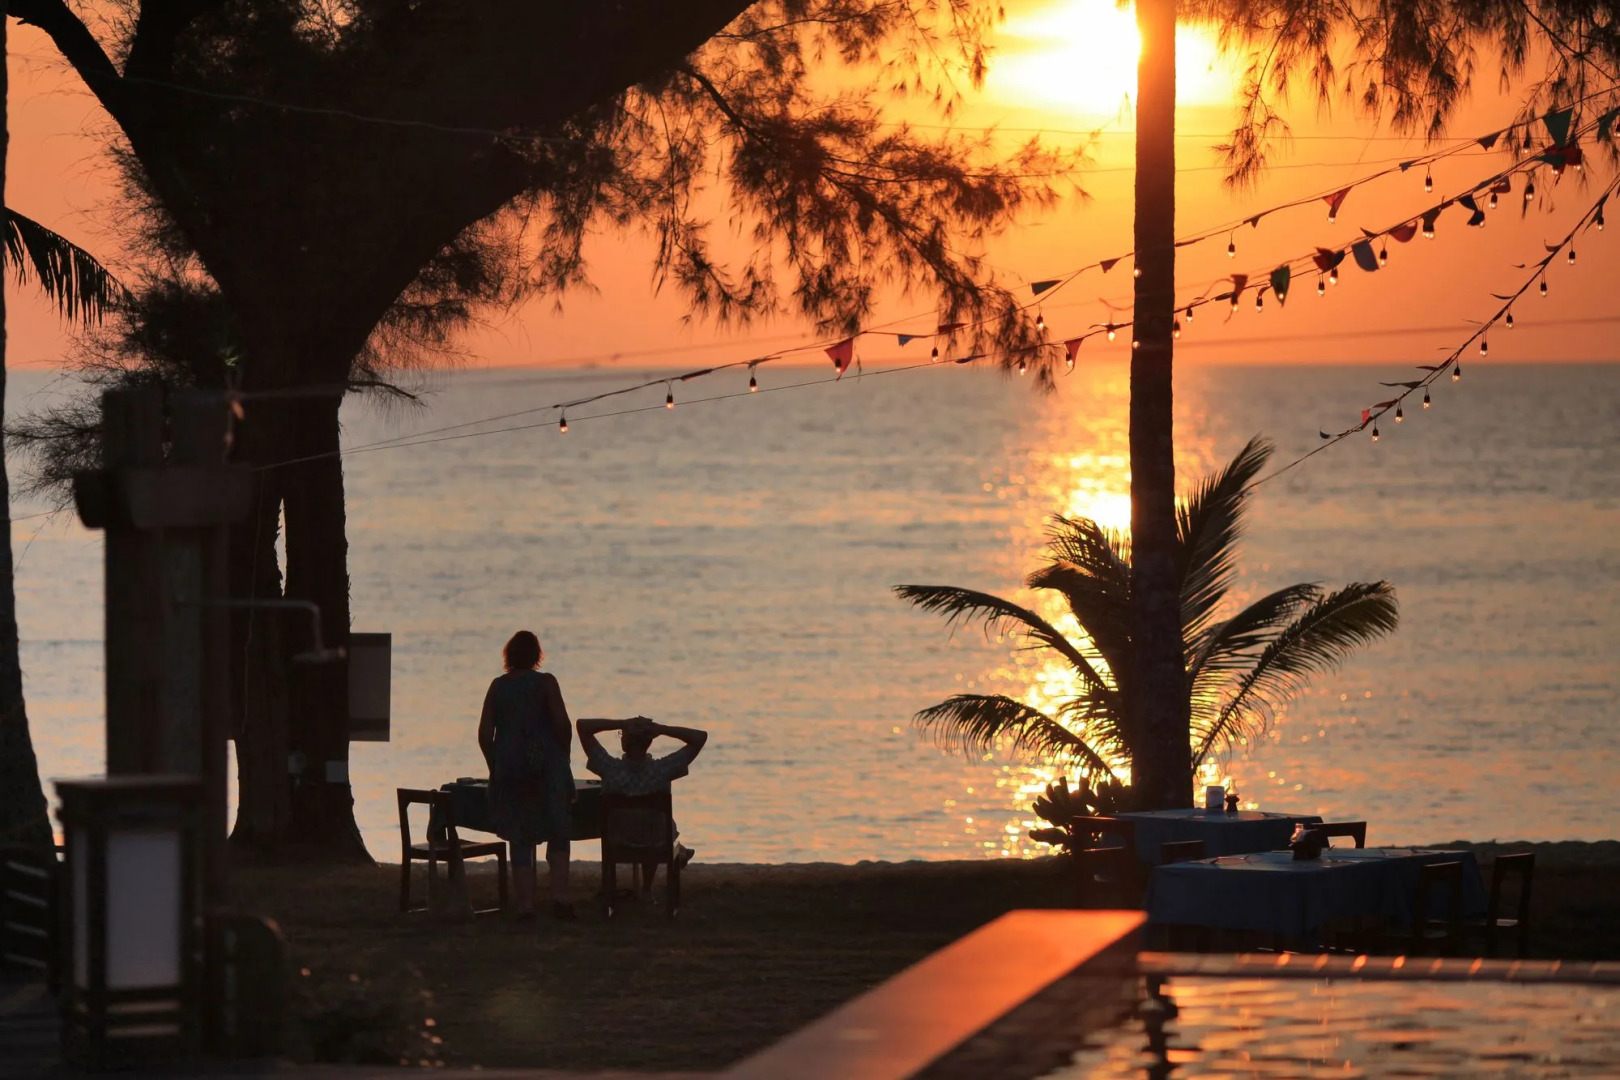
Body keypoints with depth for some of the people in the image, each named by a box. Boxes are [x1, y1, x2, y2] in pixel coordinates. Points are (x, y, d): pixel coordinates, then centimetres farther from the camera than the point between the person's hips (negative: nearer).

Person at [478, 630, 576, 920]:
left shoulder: (498, 687, 4)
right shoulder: (545, 682, -4)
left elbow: (484, 733, 1)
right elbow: (562, 724, -12)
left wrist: (495, 766, 12)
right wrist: (563, 757, 3)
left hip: (508, 768, 2)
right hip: (547, 766, -2)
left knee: (520, 841, 6)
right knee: (558, 834, 7)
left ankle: (525, 905, 2)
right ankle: (560, 896, -7)